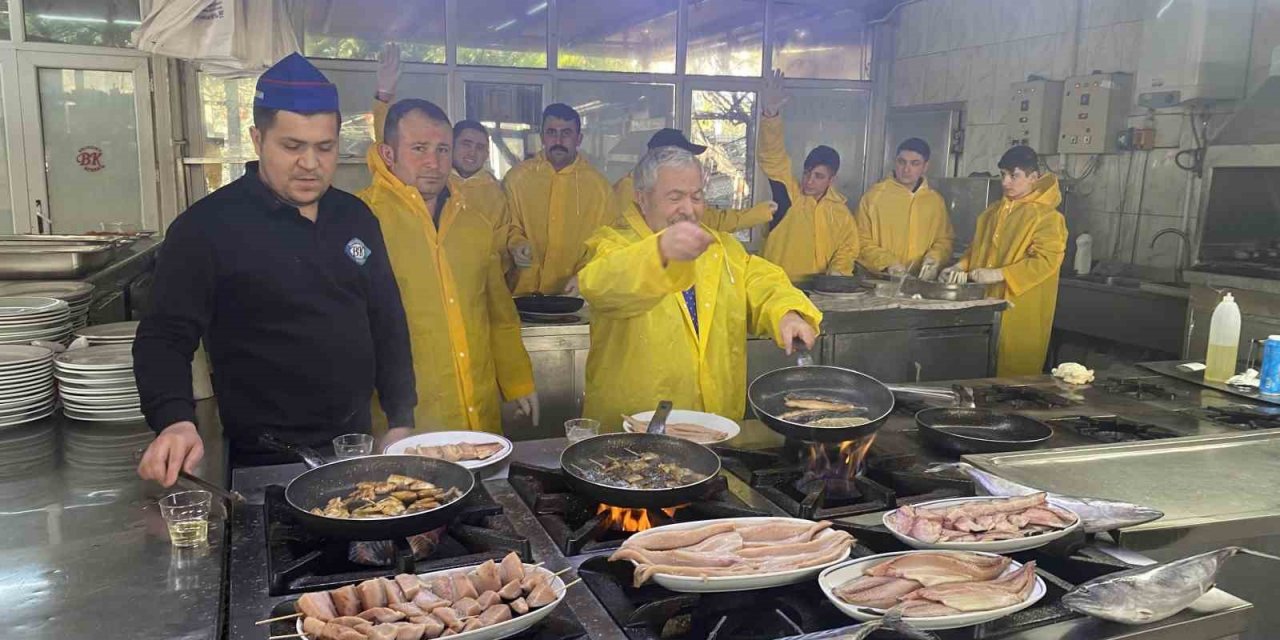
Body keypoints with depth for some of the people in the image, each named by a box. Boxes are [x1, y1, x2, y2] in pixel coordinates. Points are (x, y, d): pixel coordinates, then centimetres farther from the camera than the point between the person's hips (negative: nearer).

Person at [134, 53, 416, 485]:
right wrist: (176, 421, -29)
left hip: (357, 450, 5)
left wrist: (402, 419, 6)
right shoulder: (206, 227, -10)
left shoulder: (355, 217, 6)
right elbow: (165, 338, -11)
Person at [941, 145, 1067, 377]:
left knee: (1012, 376, -1)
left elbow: (1046, 261, -19)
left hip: (1020, 312, -7)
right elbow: (977, 249, 22)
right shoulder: (993, 212, 14)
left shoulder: (1047, 217, -9)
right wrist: (962, 268, 2)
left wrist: (998, 275, -22)